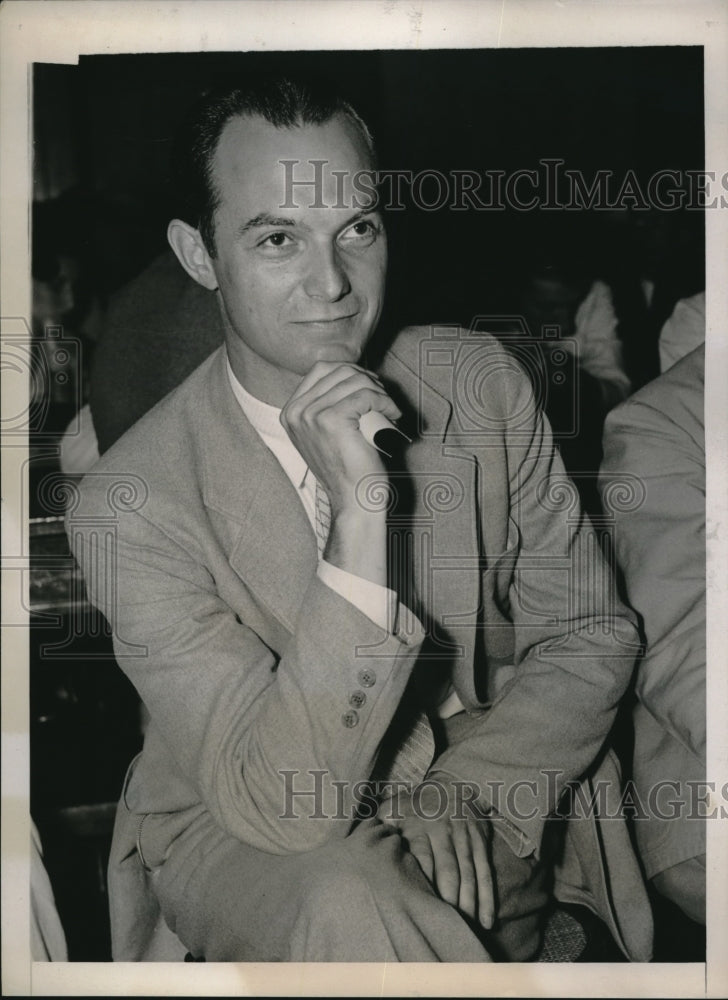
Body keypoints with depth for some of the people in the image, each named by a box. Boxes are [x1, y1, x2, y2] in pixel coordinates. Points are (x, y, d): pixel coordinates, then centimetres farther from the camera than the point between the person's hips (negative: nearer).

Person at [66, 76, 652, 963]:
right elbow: (278, 805, -25)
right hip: (239, 842, -3)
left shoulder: (482, 384, -7)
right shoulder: (130, 506, -20)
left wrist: (468, 789, -19)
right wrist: (361, 514, -36)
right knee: (356, 909, -33)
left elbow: (588, 632, -1)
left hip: (490, 795, 4)